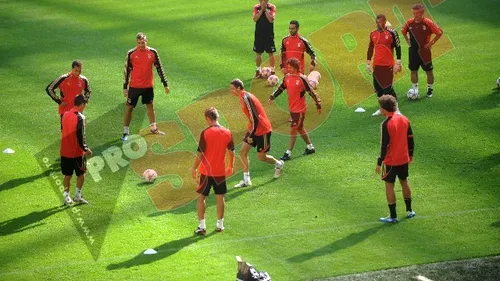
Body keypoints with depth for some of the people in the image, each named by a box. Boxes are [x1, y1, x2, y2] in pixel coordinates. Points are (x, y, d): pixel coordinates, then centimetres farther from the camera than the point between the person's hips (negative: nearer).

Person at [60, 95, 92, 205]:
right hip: (77, 152, -6)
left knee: (67, 175, 13)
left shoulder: (65, 115, 3)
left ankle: (67, 196, 15)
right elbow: (80, 136, -19)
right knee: (81, 174, 11)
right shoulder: (80, 117, -18)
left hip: (65, 151, 6)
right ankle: (78, 196, 12)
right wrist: (86, 149, -7)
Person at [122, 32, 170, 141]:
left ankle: (153, 128, 32)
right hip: (134, 86, -2)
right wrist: (125, 87, -2)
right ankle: (125, 132, 7)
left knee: (150, 106, 16)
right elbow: (127, 70, -2)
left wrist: (165, 84, 4)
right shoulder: (131, 53, -8)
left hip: (148, 86, 2)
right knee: (129, 107, 0)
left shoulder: (153, 52, -3)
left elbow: (159, 68, 4)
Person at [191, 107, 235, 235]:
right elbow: (231, 152, 5)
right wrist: (231, 167, 19)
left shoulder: (205, 133, -16)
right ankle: (220, 225, 21)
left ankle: (202, 227, 6)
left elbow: (200, 153, -14)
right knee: (220, 197, 15)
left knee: (201, 198, 7)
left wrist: (194, 168, -2)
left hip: (206, 171, -3)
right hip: (220, 171, 3)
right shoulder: (227, 133, -3)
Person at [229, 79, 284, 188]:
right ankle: (246, 180, 3)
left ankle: (278, 164, 31)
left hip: (262, 130, -9)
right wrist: (250, 131, 20)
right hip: (254, 129, 9)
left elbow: (254, 118, -26)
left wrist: (251, 135, -22)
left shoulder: (246, 98, -24)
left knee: (261, 157, 3)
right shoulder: (243, 97, 6)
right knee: (243, 152, 0)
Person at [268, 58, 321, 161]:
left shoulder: (302, 79, -16)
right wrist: (272, 97, 3)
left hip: (299, 109, -7)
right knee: (300, 128, 18)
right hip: (292, 108, 7)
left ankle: (288, 153, -2)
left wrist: (318, 105, -7)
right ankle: (310, 147, 34)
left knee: (293, 130, -6)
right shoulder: (287, 77, 3)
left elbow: (311, 92, -11)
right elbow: (281, 88, 15)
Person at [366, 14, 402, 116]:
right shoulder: (373, 34, 8)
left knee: (388, 88, -9)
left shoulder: (392, 33, -7)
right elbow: (370, 49, 17)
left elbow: (398, 48, -5)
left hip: (388, 65, -6)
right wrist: (368, 63, 15)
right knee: (378, 87, 9)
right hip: (377, 65, 6)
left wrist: (398, 63, -8)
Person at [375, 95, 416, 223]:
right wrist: (410, 154, 21)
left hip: (391, 160, -7)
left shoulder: (386, 123, -20)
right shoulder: (404, 119, 1)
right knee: (404, 182, 22)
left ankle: (393, 216, 4)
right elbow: (410, 139, 8)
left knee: (389, 185, 3)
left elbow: (384, 145, -20)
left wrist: (379, 162, -14)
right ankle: (409, 210, 31)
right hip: (404, 158, 7)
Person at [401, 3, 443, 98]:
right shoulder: (410, 23, -1)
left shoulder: (428, 23, -13)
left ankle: (430, 90, 17)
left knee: (429, 71, 3)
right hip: (413, 51, 4)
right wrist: (408, 41, 9)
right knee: (413, 70, 9)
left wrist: (431, 43, -9)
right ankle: (415, 90, 20)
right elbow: (403, 32, 18)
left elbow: (439, 33, -7)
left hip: (424, 51, -4)